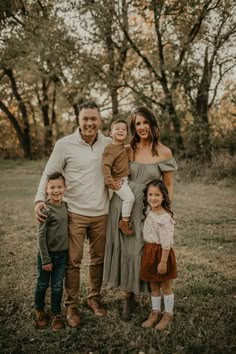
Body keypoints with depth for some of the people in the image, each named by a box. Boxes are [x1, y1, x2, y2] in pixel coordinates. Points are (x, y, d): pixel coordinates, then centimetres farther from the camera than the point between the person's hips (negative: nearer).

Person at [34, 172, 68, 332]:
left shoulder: (65, 205, -1)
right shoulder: (46, 210, -19)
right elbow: (41, 236, -16)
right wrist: (45, 259, -14)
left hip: (62, 254, 4)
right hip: (47, 254, -4)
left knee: (58, 286, 14)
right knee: (43, 284, 15)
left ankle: (56, 313, 31)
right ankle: (39, 310, 37)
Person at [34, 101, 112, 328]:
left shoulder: (109, 144, 2)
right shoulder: (64, 144, -7)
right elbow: (49, 173, -4)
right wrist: (40, 199, -17)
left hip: (101, 213, 3)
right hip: (74, 213, -3)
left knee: (98, 259, 15)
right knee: (72, 262, 4)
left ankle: (94, 298, 34)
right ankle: (71, 306, 21)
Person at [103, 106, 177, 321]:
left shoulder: (164, 152, -4)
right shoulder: (127, 150, 3)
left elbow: (168, 186, 1)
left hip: (149, 210, -2)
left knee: (146, 252, 5)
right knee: (126, 251, 6)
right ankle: (129, 299, 22)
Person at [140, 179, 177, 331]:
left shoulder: (165, 217, -21)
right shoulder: (148, 211, 2)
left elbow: (166, 242, -20)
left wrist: (163, 261, -19)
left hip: (162, 253, -7)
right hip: (149, 251, 7)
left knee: (165, 286, 10)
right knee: (153, 285, 17)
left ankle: (168, 314, 26)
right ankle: (155, 312, 32)